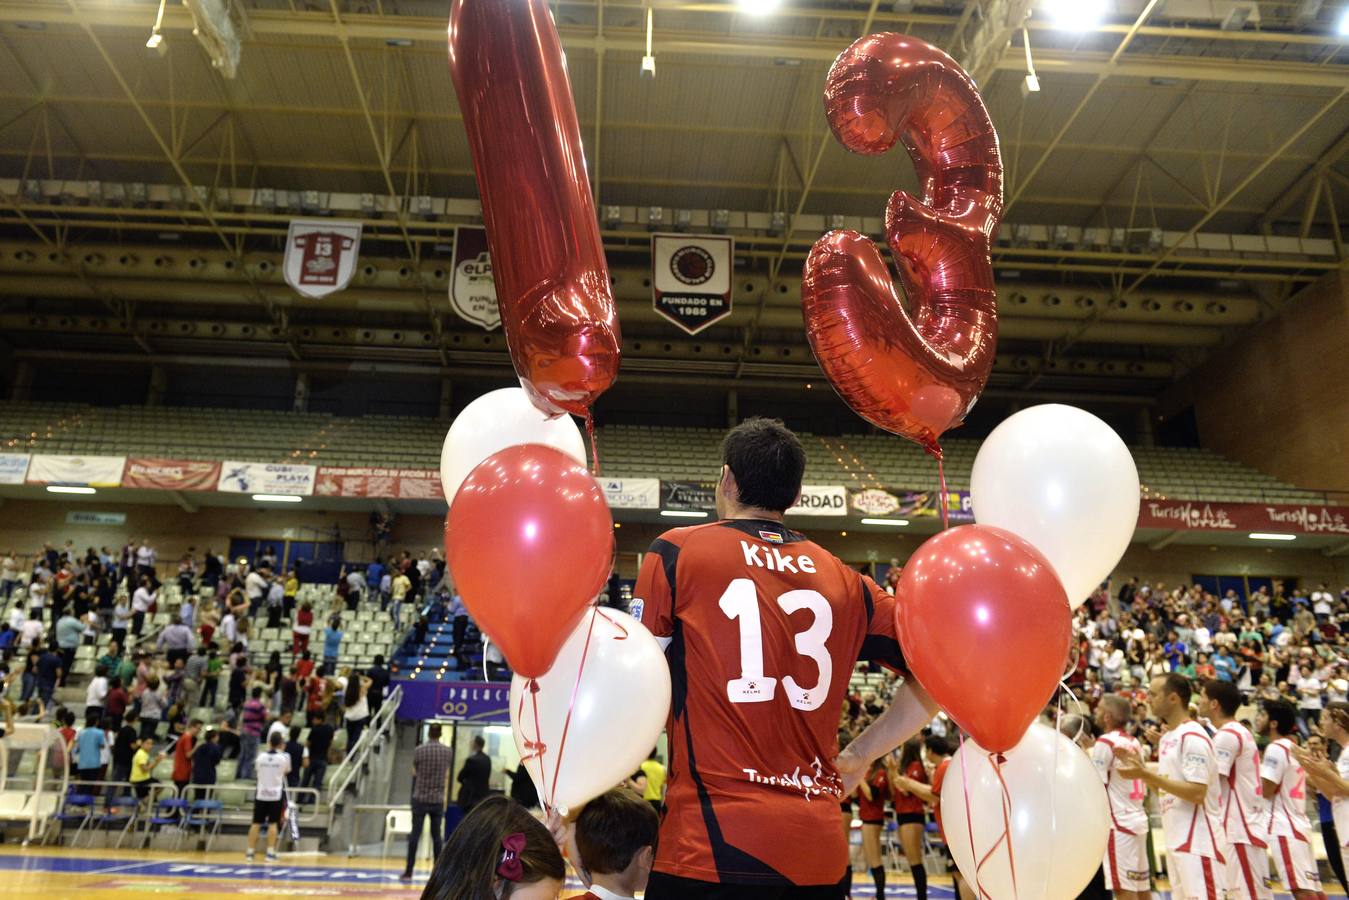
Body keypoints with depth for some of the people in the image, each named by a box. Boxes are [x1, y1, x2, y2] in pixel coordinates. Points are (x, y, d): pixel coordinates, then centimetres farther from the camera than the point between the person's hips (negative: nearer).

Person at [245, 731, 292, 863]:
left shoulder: (261, 756, -1)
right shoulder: (284, 757, -7)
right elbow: (287, 771, 10)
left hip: (261, 794, 2)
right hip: (276, 794, -2)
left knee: (256, 823, 8)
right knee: (273, 823, 2)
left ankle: (250, 852, 11)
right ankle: (270, 853, 0)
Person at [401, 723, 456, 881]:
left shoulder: (419, 750, -8)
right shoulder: (448, 751, -1)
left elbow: (414, 772, 6)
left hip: (420, 798, -2)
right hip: (438, 799, 2)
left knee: (415, 834, 2)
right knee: (436, 836, 9)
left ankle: (408, 872, 3)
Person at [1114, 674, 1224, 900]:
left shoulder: (1193, 737, -17)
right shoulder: (1168, 737, 13)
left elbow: (1197, 793, -23)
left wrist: (1145, 774, -24)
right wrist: (1138, 766, 6)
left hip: (1197, 841, -10)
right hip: (1177, 839, 10)